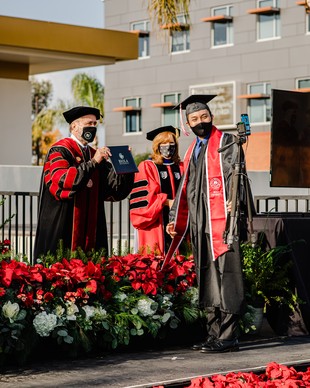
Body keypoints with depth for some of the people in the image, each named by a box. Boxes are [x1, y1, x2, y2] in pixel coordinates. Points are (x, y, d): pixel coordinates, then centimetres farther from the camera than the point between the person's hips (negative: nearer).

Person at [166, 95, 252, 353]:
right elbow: (185, 188, 27)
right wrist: (176, 219, 23)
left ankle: (229, 336, -8)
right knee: (207, 280, 9)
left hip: (222, 221, -8)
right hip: (200, 225, 8)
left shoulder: (226, 142, 0)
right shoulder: (192, 151, 22)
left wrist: (234, 200, -27)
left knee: (226, 276, -9)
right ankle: (215, 333, 16)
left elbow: (235, 174, -12)